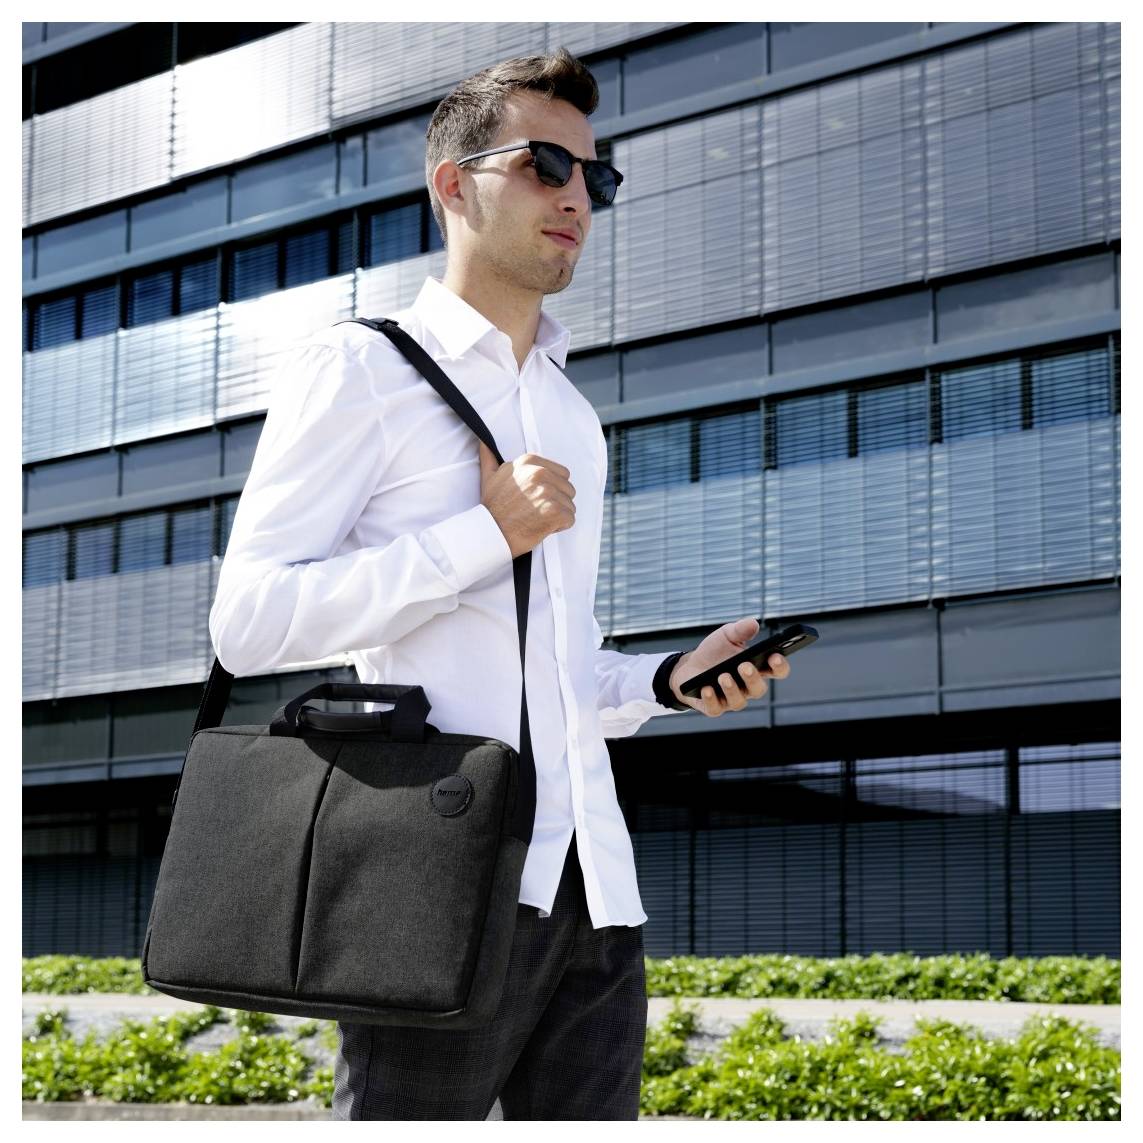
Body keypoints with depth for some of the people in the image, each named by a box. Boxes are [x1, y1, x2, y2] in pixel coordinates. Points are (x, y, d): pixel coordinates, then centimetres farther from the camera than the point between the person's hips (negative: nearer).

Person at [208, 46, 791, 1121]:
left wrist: (670, 678, 8)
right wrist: (489, 532, -10)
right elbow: (249, 624, -8)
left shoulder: (573, 417, 25)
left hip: (593, 885, 7)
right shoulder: (359, 367, 3)